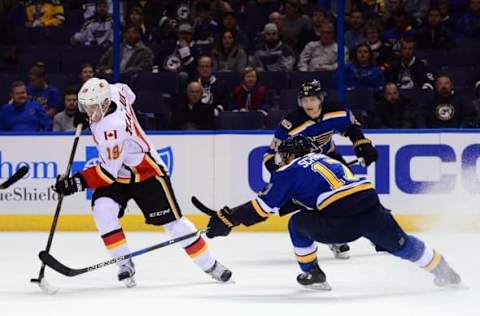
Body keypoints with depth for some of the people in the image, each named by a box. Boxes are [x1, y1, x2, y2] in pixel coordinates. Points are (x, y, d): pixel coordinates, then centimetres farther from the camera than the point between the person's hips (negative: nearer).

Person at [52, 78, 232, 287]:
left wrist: (77, 182, -33)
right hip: (118, 171, 8)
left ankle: (209, 264, 15)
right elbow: (127, 92, 13)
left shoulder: (111, 129, -35)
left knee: (172, 220, -2)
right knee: (102, 209, -17)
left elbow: (108, 172, -31)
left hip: (146, 172, -8)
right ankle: (125, 264, -9)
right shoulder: (112, 91, -13)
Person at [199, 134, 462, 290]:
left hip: (339, 223, -6)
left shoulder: (291, 171, 12)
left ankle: (312, 274, 20)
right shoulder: (327, 161, 33)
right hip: (372, 208, 6)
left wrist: (228, 219, 12)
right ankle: (444, 273, 28)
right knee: (400, 243, 23)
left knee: (298, 224, 19)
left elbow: (265, 205, 7)